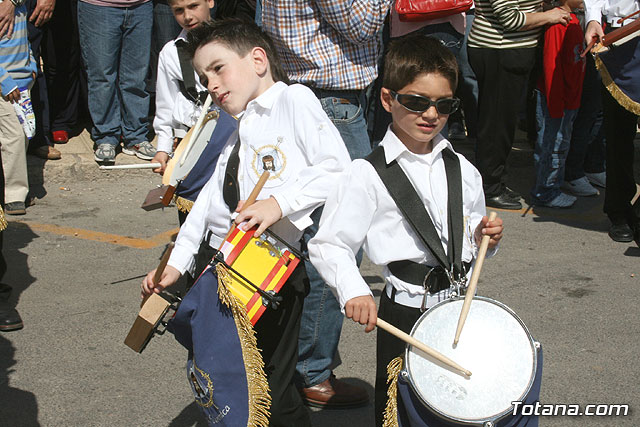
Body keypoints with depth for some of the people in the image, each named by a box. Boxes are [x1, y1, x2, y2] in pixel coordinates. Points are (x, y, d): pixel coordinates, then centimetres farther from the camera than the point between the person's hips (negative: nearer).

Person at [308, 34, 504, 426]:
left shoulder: (462, 170, 7)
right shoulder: (368, 176, -9)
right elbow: (329, 245, -11)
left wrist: (482, 235, -3)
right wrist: (354, 292, -27)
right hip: (404, 313, -4)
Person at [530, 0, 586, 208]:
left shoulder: (572, 21, 9)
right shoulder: (557, 23, -21)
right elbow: (551, 66, -22)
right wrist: (555, 105, -21)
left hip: (568, 99, 9)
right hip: (555, 100, -9)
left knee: (560, 145, 17)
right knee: (553, 145, 1)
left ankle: (554, 188, 28)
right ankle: (544, 193, 12)